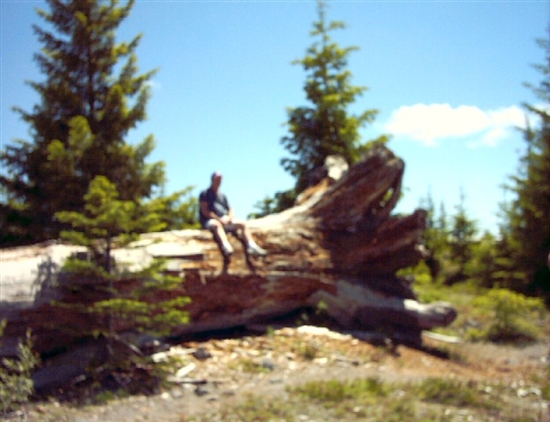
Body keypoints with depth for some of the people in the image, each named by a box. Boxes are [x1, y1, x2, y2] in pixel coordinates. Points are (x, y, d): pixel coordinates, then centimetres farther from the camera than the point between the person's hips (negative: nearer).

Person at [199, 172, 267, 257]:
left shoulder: (222, 195, 24)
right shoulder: (205, 194, 4)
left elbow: (230, 210, 21)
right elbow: (204, 211, -7)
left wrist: (229, 217, -4)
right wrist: (219, 219, -16)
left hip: (225, 220, 6)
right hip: (210, 220, -6)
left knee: (242, 223, -16)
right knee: (216, 225, -41)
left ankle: (251, 246, -31)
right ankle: (226, 247, -66)